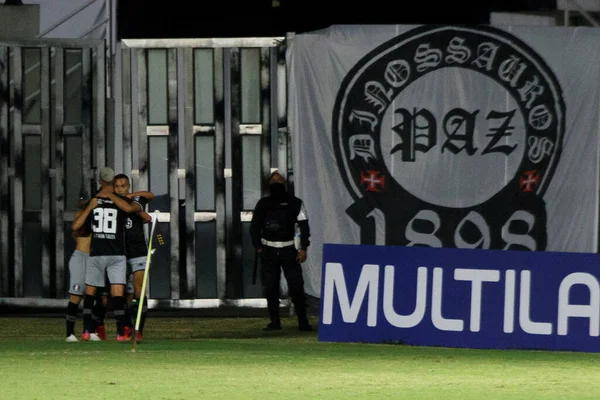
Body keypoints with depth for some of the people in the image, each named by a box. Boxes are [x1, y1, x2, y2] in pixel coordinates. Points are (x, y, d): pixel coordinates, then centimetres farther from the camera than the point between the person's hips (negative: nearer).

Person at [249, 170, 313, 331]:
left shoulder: (294, 203, 3)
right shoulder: (263, 204, 8)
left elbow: (303, 226, 2)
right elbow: (254, 226, 10)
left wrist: (303, 248, -7)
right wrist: (258, 247, -2)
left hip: (288, 250, -2)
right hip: (268, 250, 2)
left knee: (296, 285, -8)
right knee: (270, 287, 1)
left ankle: (303, 321, -4)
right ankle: (274, 321, 8)